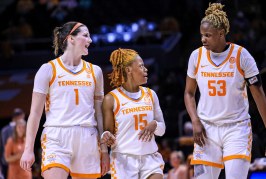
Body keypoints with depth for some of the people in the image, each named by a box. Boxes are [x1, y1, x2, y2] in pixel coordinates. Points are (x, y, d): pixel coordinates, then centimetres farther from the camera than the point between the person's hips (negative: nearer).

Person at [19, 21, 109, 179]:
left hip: (87, 140, 4)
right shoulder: (49, 69, 4)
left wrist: (104, 150, 12)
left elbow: (99, 113, 16)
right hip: (56, 138, -4)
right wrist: (28, 149, -4)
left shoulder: (94, 71, 14)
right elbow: (35, 113, 2)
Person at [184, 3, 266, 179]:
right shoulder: (197, 56, 1)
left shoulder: (241, 55, -7)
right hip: (207, 130, 3)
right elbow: (189, 93, 12)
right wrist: (195, 122, -3)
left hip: (237, 128, -3)